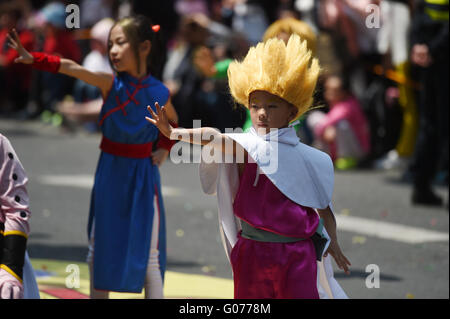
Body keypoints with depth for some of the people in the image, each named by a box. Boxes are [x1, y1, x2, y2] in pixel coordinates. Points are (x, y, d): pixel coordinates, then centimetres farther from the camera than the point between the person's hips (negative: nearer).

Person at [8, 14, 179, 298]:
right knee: (99, 251, 7)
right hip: (109, 171, 1)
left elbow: (172, 122, 15)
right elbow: (71, 68, -23)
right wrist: (33, 59, -35)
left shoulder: (159, 93, -7)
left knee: (149, 254, 1)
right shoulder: (111, 83, -8)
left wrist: (164, 149, 0)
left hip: (142, 173, -1)